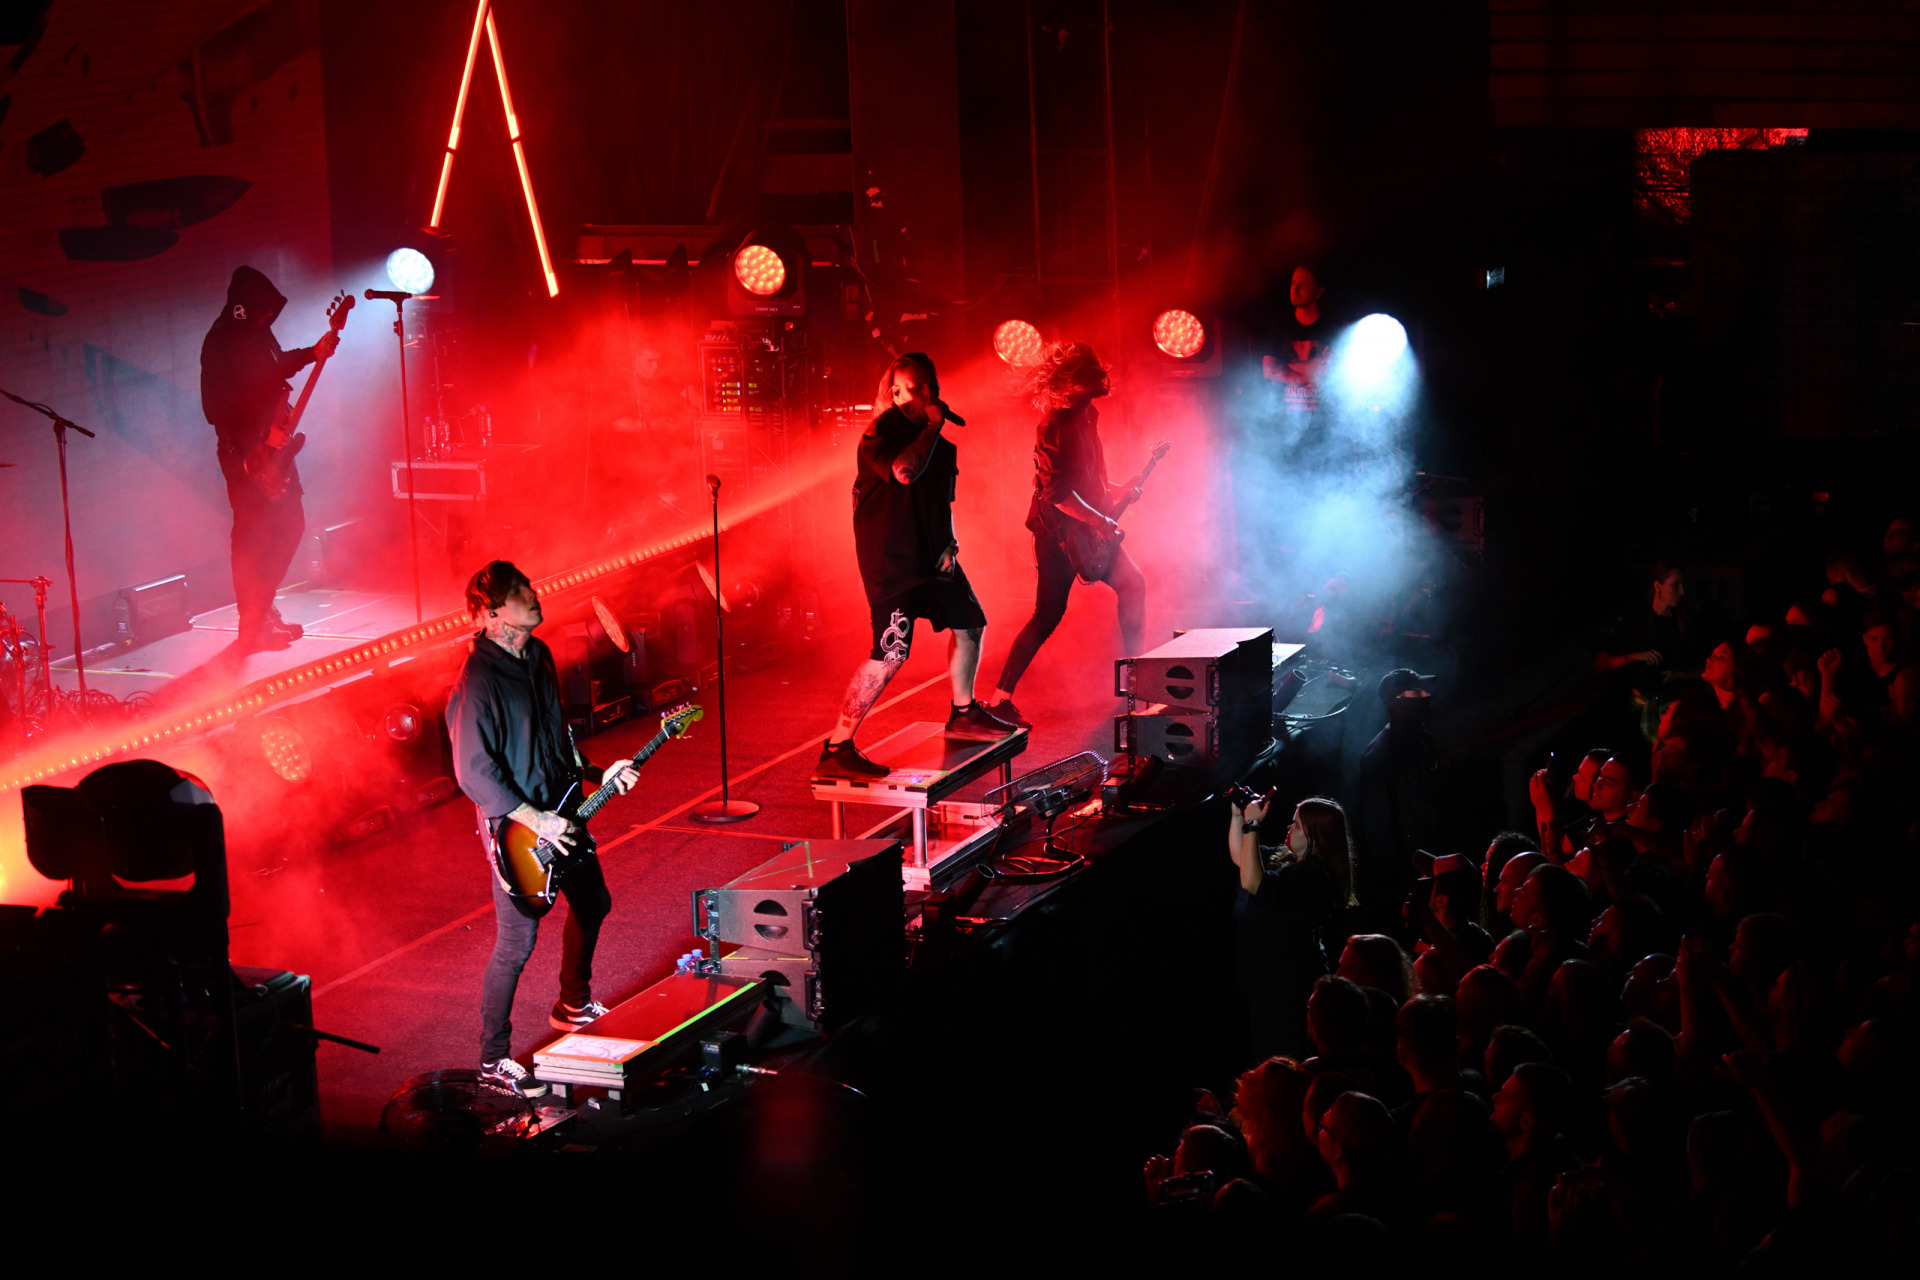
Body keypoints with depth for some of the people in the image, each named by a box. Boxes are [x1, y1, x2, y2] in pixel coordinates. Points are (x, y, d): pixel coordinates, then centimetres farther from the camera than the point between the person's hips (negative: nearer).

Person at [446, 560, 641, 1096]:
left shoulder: (539, 655, 3)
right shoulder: (478, 681, -24)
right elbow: (473, 773, -24)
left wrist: (595, 775, 6)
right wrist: (535, 822, -22)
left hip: (562, 815, 9)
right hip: (516, 830, -9)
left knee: (593, 903, 23)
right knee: (517, 944, -3)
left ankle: (573, 1007, 46)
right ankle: (494, 1060, 10)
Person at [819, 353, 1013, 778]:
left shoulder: (937, 437, 11)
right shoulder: (882, 432, -14)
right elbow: (904, 471, -35)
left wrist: (949, 543, 7)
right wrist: (932, 427, -21)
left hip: (931, 556, 9)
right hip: (890, 560, -9)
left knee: (969, 624, 20)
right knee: (891, 654, -17)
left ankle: (963, 714, 41)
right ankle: (836, 749, -15)